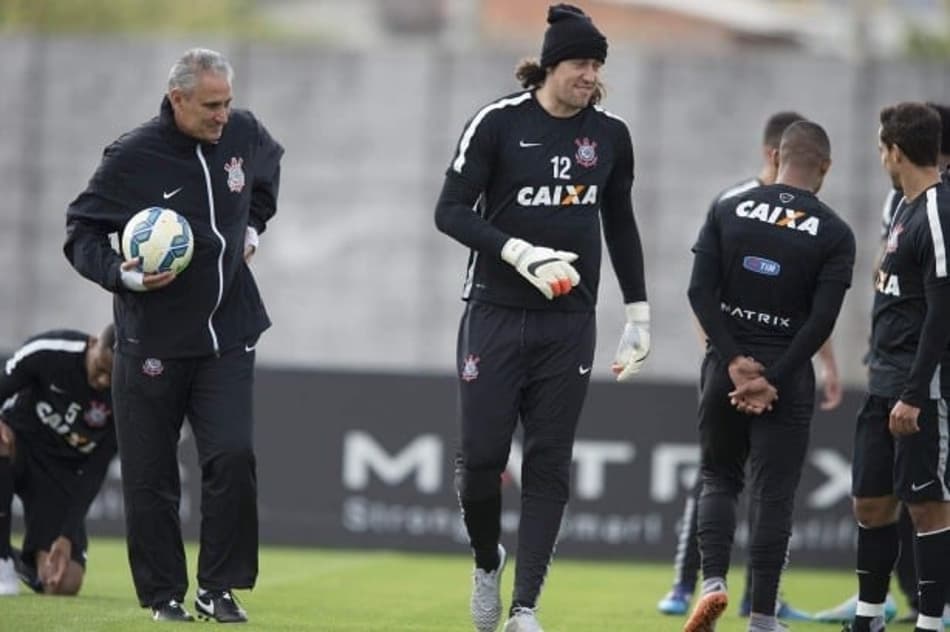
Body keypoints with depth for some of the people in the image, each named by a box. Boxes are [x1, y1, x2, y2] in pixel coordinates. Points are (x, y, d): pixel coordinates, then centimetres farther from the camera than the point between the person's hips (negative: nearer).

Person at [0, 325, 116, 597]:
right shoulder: (46, 352, -23)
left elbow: (93, 473, -14)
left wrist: (68, 536, -20)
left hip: (63, 470, 1)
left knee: (64, 584, -12)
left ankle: (27, 561, 26)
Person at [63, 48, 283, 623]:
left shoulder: (243, 133, 1)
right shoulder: (133, 156, -13)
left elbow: (269, 165, 27)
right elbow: (81, 232, -5)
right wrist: (121, 274, -21)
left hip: (228, 336, 3)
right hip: (153, 340, -3)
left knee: (234, 456, -12)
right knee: (151, 475, 3)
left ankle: (219, 588, 0)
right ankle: (163, 594, 16)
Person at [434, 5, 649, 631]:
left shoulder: (610, 135, 4)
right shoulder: (499, 123, -8)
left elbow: (621, 225, 16)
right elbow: (451, 210, -8)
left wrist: (638, 314, 15)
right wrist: (519, 252, -21)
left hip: (569, 322, 3)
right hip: (496, 314, -3)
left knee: (549, 464, 0)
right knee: (482, 454, -4)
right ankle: (487, 562, 25)